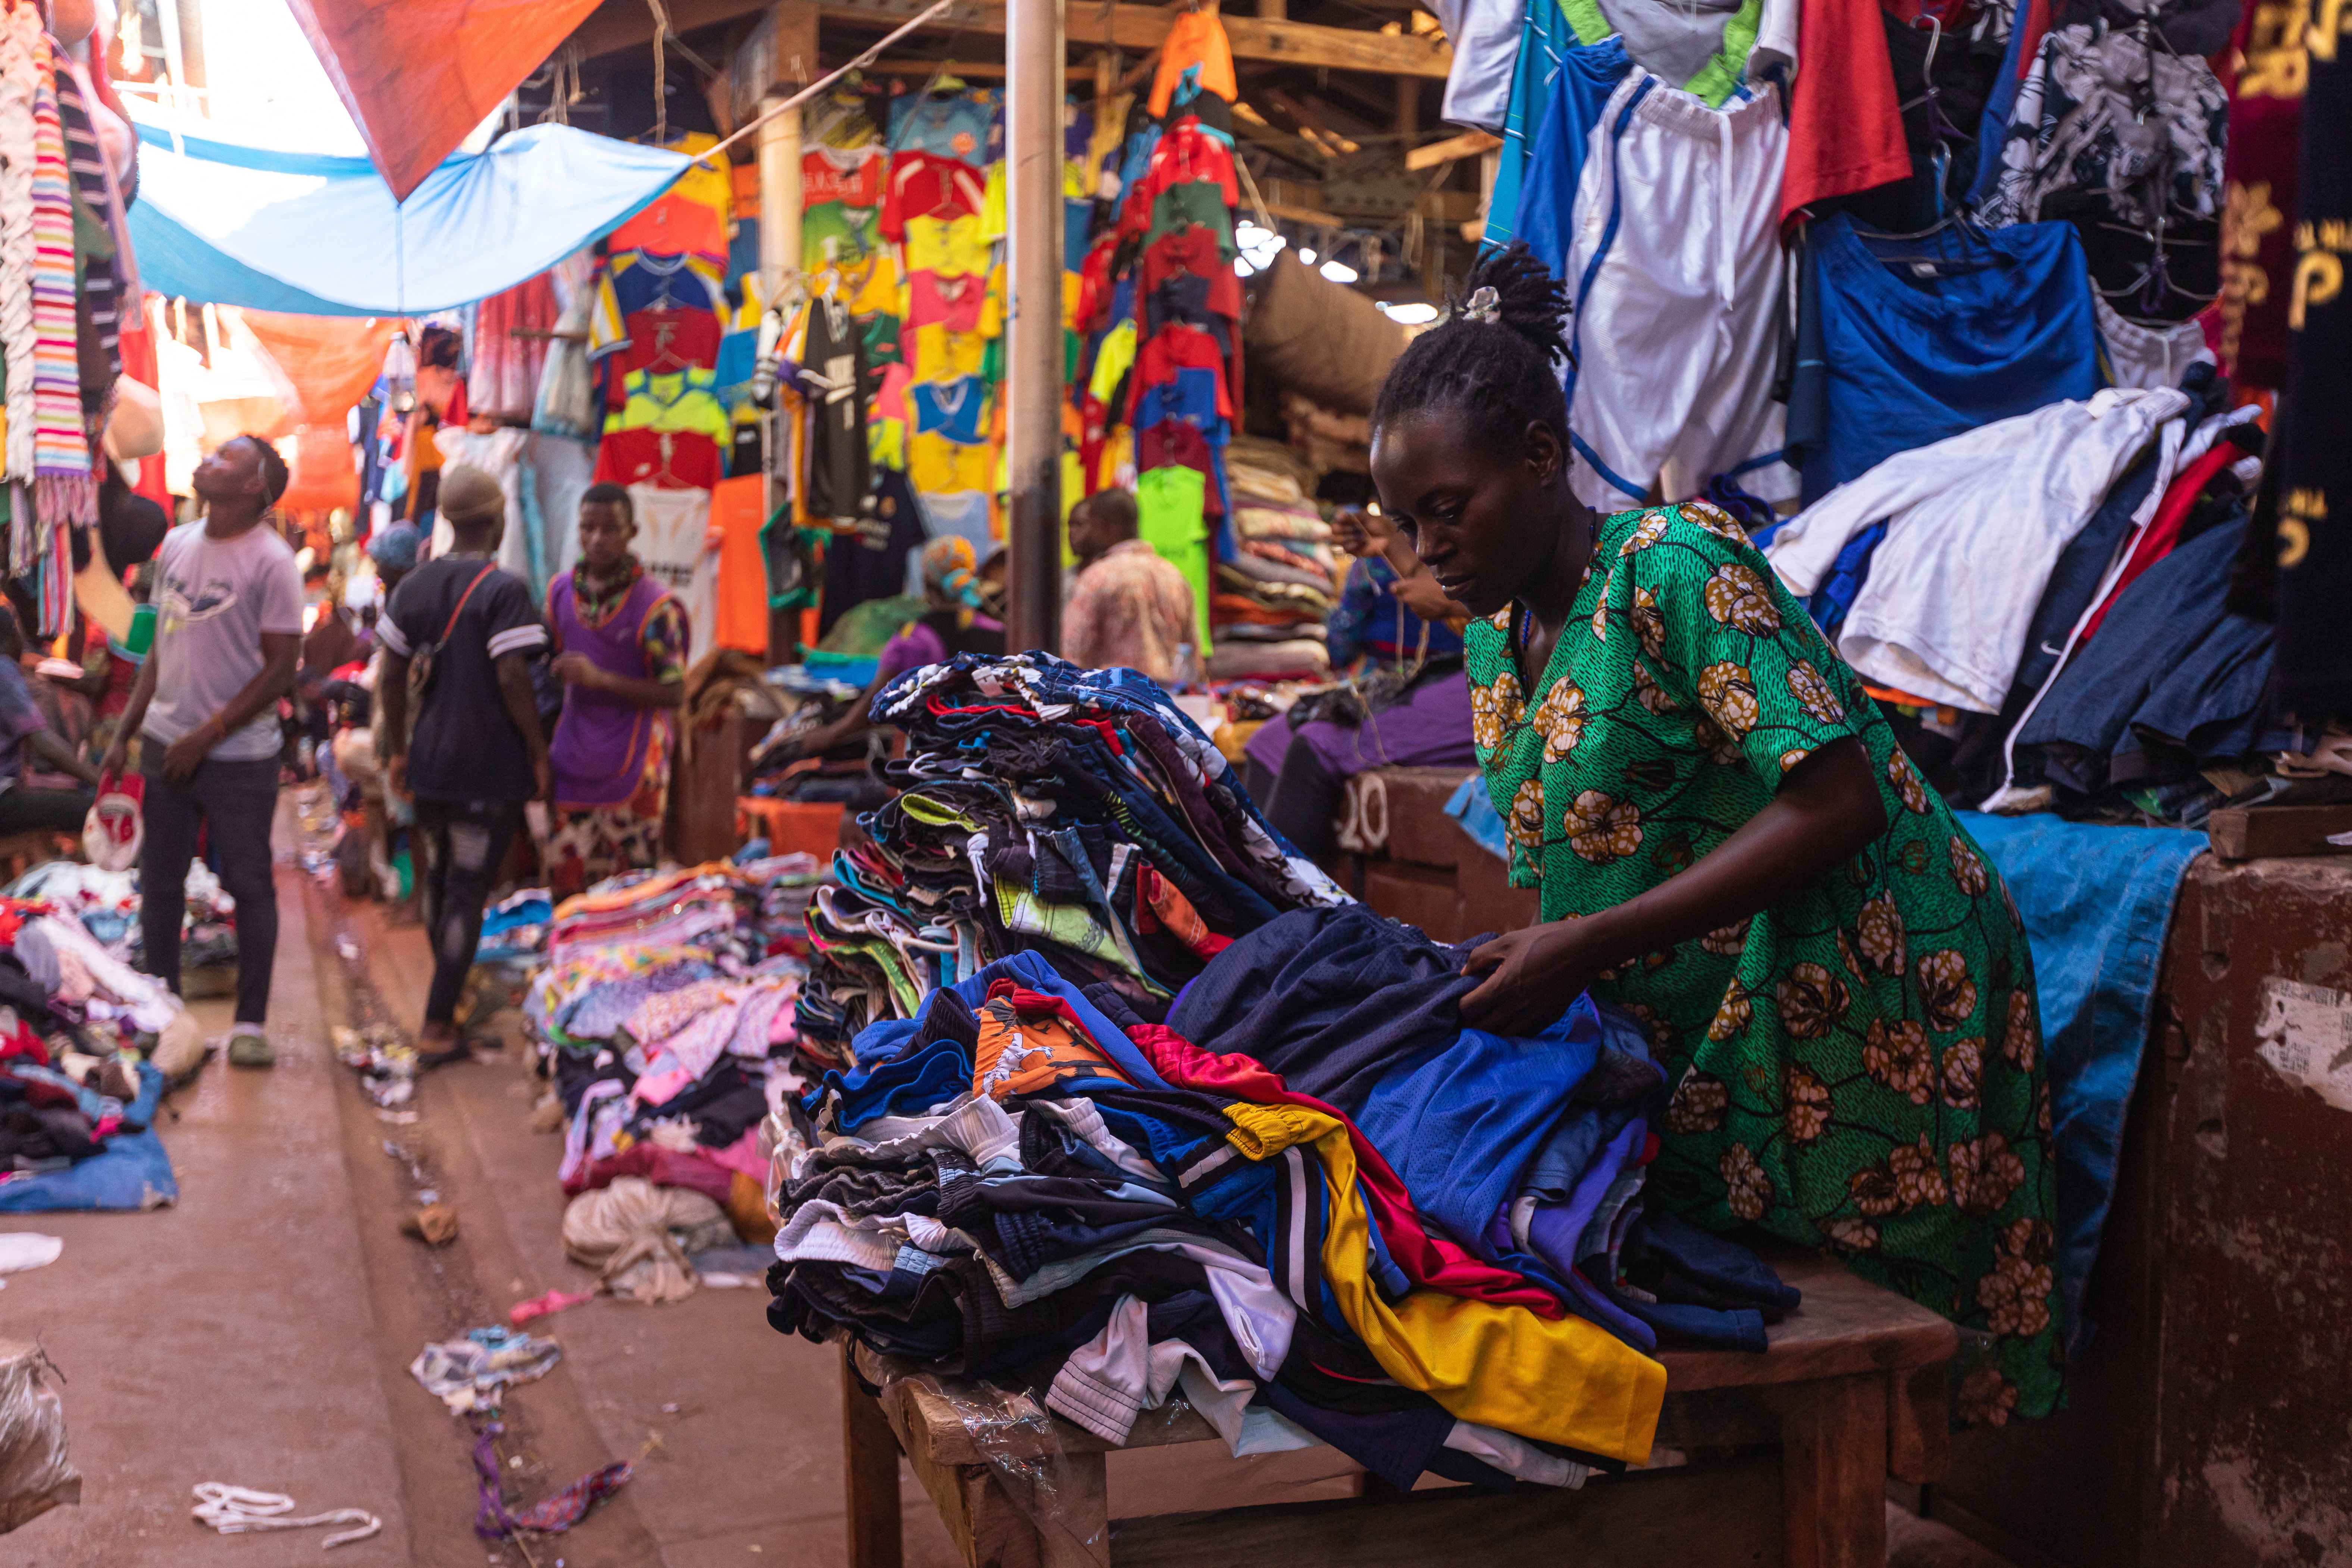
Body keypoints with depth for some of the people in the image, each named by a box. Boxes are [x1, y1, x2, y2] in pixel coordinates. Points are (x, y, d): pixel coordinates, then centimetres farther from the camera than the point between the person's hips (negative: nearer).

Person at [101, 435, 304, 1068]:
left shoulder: (271, 561, -9)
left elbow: (281, 670, -11)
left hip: (239, 756, -6)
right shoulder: (176, 544, 9)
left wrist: (204, 738, -13)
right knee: (159, 884, 11)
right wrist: (125, 735, 11)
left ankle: (250, 1024, 11)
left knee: (250, 887, 2)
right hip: (165, 746, 6)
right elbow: (161, 648, 16)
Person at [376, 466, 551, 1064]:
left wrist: (398, 750, 17)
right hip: (489, 768, -7)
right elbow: (512, 679, -19)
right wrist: (538, 752, -9)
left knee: (440, 880, 20)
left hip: (429, 762, 7)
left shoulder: (415, 586, 7)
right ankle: (437, 1027, 1)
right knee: (468, 890, 0)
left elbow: (392, 675, 8)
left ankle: (451, 997, 36)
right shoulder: (504, 591, -14)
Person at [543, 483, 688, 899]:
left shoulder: (656, 606, -11)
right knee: (566, 887, 7)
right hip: (574, 766, 5)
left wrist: (600, 679, -21)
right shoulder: (561, 592, 6)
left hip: (632, 767, -5)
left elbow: (674, 693, -14)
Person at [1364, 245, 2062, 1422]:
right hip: (1692, 1028, 8)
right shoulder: (1493, 641, 8)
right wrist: (1515, 967, -5)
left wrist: (1586, 946, -27)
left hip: (1859, 1003, -8)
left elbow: (1836, 801, -25)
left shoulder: (1674, 566, -17)